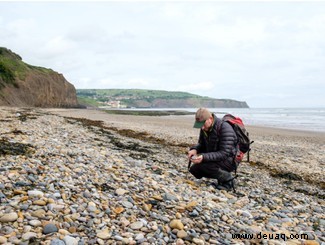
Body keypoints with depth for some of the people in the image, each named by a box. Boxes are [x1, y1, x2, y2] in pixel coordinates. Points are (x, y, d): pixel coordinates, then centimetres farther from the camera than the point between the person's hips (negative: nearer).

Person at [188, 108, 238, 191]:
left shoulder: (225, 128, -26)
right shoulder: (205, 128, -2)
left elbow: (224, 154, -31)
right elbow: (201, 144, 10)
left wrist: (204, 157, -40)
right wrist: (194, 149, -14)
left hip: (229, 160, -8)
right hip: (214, 158, 8)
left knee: (203, 164, -30)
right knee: (194, 169, -2)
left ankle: (228, 179, -8)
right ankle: (222, 175, 8)